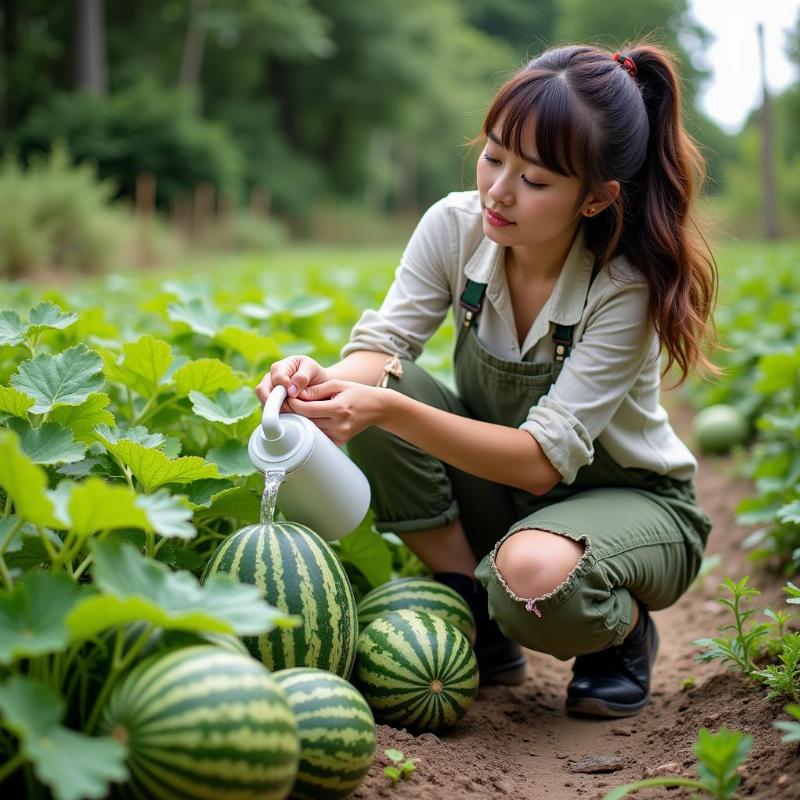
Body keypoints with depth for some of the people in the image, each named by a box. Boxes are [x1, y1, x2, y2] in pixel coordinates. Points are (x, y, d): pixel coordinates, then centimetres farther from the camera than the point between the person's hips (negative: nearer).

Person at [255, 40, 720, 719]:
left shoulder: (627, 288, -27)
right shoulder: (457, 225, -15)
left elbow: (544, 458, -32)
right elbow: (383, 343, -17)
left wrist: (393, 411, -44)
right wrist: (329, 381, -41)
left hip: (632, 501, -4)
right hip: (497, 484, 5)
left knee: (532, 573, -39)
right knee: (373, 396, -23)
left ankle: (624, 633, 0)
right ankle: (477, 621, -8)